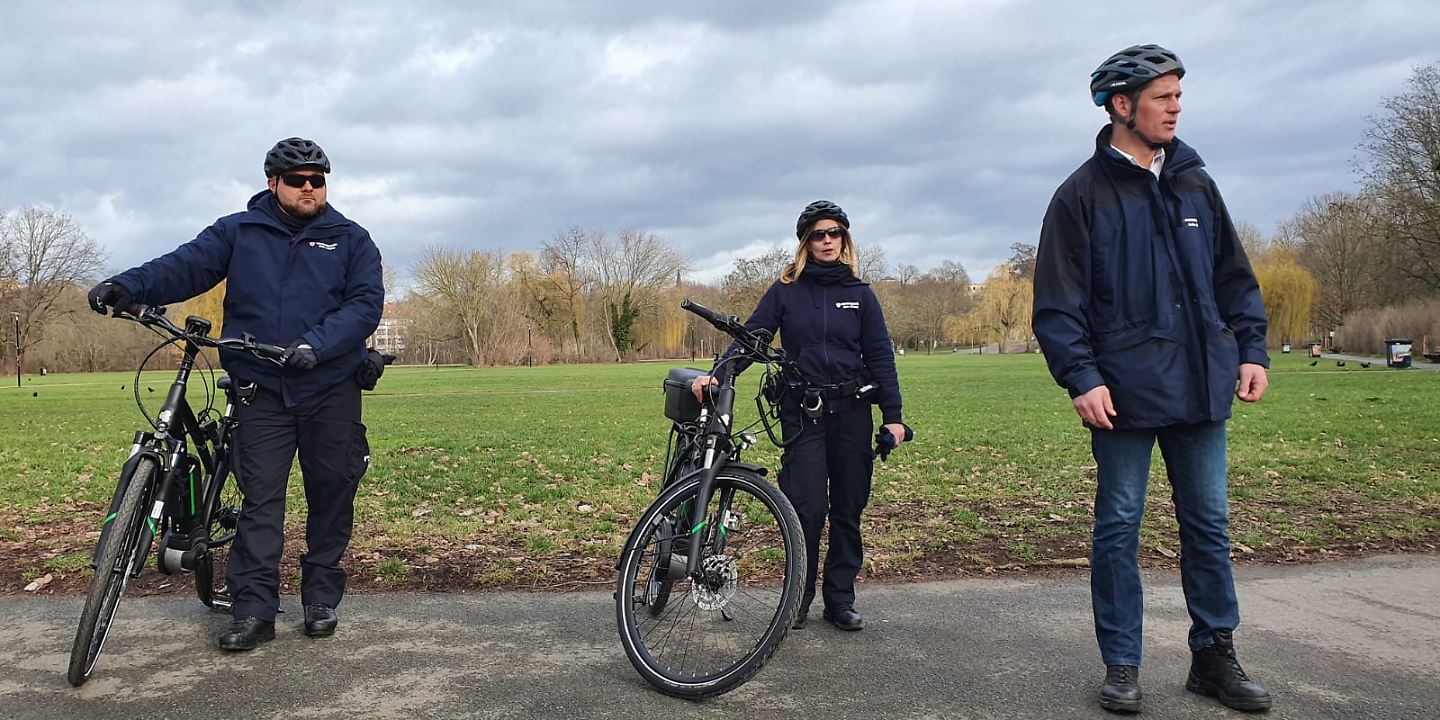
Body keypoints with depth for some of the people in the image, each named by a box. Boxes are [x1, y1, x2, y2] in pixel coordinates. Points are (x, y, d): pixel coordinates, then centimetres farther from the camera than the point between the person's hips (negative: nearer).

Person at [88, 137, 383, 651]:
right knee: (260, 498, -3)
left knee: (331, 495, 7)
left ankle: (322, 599, 21)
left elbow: (367, 302, -5)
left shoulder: (350, 239, 6)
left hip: (331, 391, 0)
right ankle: (254, 610, 3)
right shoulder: (238, 232, 9)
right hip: (262, 392, 0)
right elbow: (186, 265, -2)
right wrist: (127, 286, -20)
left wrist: (317, 344, -19)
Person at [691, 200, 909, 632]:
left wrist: (893, 416, 0)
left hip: (851, 410, 2)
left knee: (848, 509, 6)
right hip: (802, 413, -2)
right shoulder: (785, 292, 4)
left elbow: (880, 356, 6)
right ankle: (798, 597, 9)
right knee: (807, 507, -9)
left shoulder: (859, 294, 8)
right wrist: (718, 374, -20)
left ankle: (840, 600, 18)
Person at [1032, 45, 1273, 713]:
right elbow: (1058, 302, -7)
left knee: (1208, 523, 11)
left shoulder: (1194, 182, 12)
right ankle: (1122, 665, 15)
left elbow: (1234, 276, 17)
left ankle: (1214, 657, 25)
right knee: (1119, 527, 4)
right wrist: (1081, 377, -16)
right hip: (1124, 393, -5)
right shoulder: (1082, 194, -3)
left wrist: (1251, 349, 8)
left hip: (1201, 385, 5)